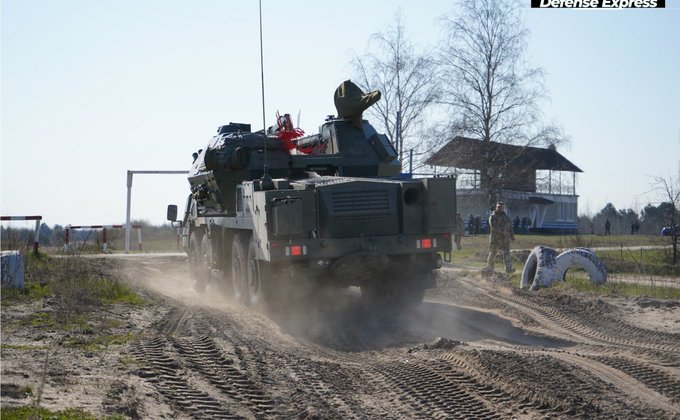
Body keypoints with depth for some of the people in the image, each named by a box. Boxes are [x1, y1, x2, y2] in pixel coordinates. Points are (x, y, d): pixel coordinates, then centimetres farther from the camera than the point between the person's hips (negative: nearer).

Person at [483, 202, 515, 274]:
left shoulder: (505, 217, 14)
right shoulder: (493, 216, -4)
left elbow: (510, 226, 17)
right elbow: (494, 226, -20)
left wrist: (512, 235, 7)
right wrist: (502, 230, -30)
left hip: (505, 238, 4)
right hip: (495, 238, -4)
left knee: (506, 252, -1)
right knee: (492, 253, 2)